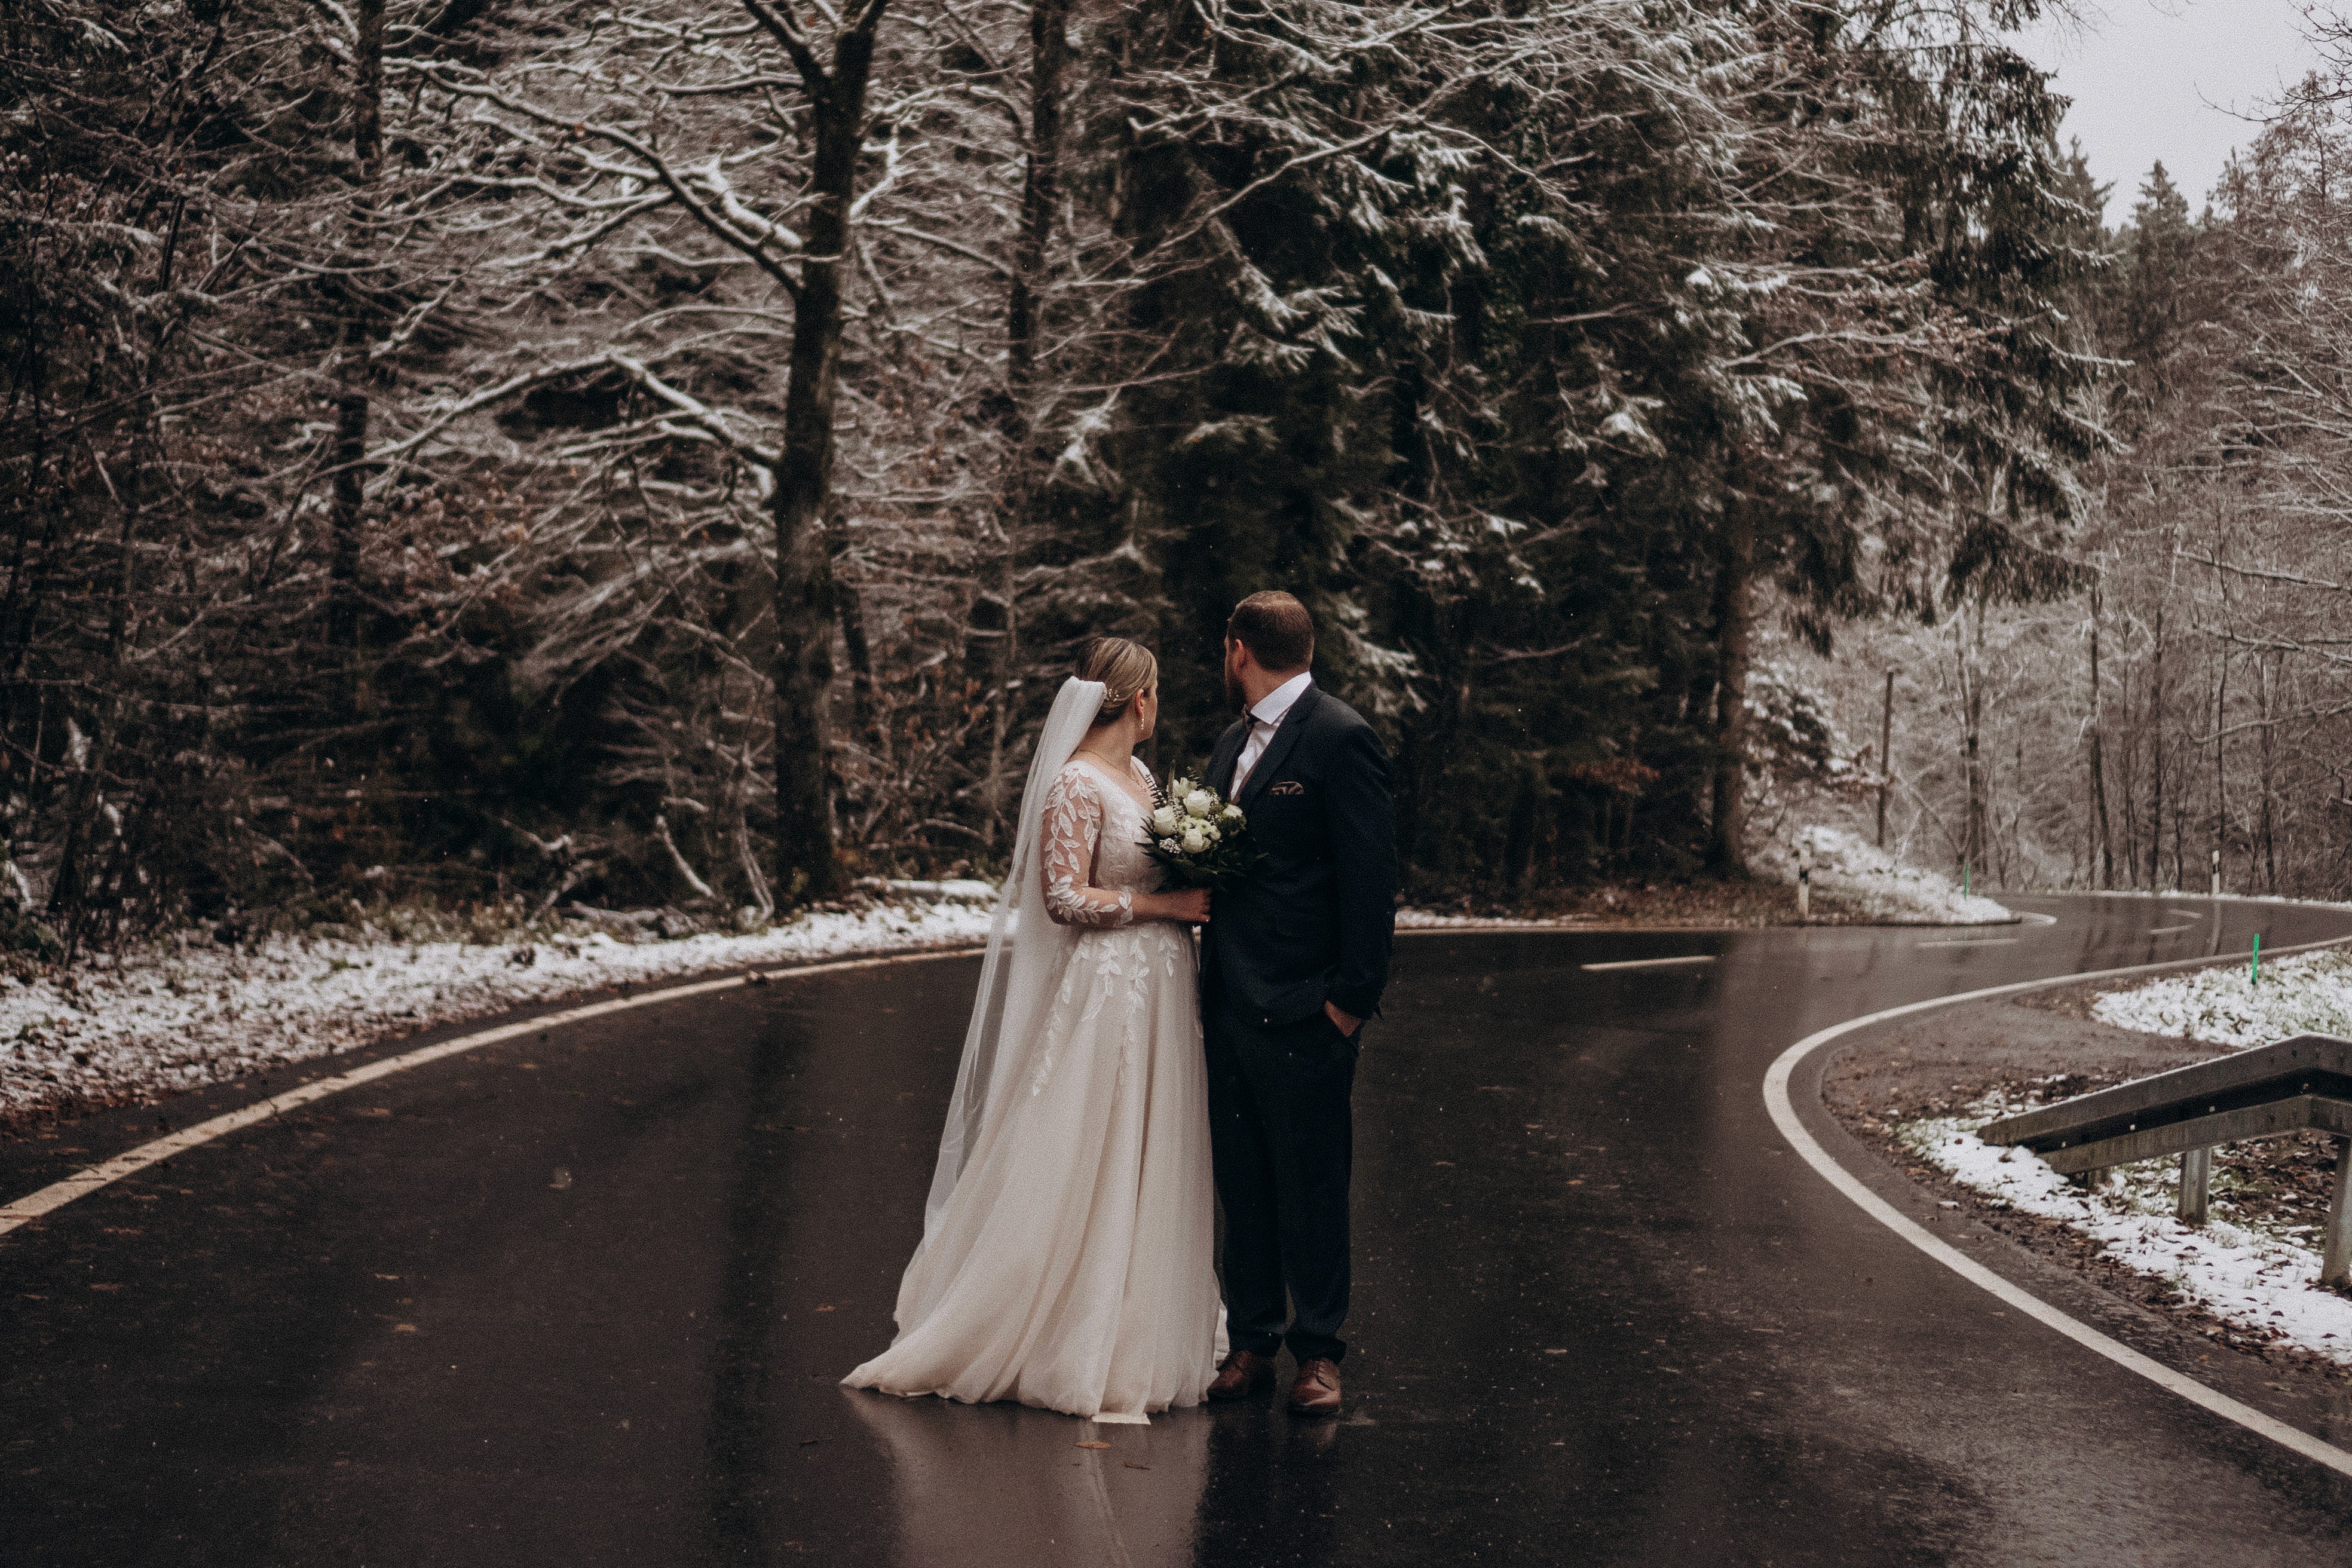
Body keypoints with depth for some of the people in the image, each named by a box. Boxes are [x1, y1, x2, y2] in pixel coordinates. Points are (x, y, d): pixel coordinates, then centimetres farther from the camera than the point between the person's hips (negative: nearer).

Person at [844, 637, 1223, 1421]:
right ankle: (1074, 1353, 6)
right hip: (1102, 994, -9)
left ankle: (1133, 1342, 20)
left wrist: (1200, 891, 2)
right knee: (1081, 1173, -3)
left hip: (1159, 993, 9)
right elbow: (1066, 898, -18)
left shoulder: (1140, 777, 13)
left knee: (1148, 1170, 12)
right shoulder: (1075, 786, -13)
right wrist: (1167, 904, -16)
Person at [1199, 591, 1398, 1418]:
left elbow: (1371, 877, -13)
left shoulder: (1341, 739, -9)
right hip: (1231, 1008, 8)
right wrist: (1207, 982, 11)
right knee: (1243, 1187, 11)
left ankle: (1318, 1351, 11)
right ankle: (1252, 1342, 20)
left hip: (1303, 1010, -8)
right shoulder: (1233, 744, 17)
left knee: (1311, 1188, 1)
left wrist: (1352, 996, -15)